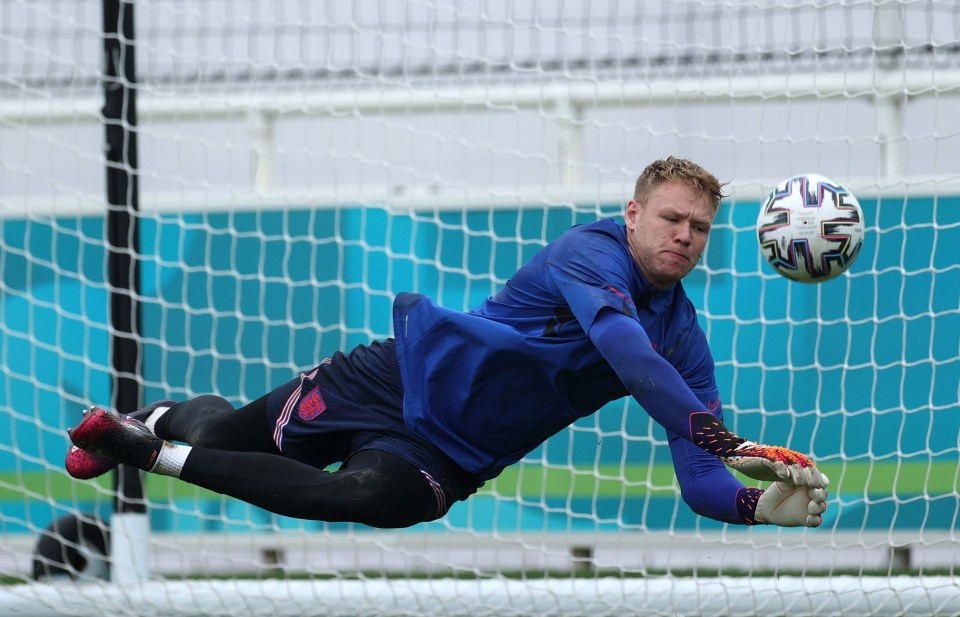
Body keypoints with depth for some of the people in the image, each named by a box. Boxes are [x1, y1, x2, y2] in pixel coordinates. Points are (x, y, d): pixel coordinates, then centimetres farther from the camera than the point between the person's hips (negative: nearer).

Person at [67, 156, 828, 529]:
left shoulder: (683, 336, 1)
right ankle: (165, 416, 43)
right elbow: (623, 347, -36)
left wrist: (758, 503, -26)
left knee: (379, 498, -29)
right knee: (224, 434, 1)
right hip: (404, 375, -3)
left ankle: (157, 454, -11)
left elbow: (700, 484, -3)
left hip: (448, 456, 3)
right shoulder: (591, 253, -16)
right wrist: (718, 436, -47)